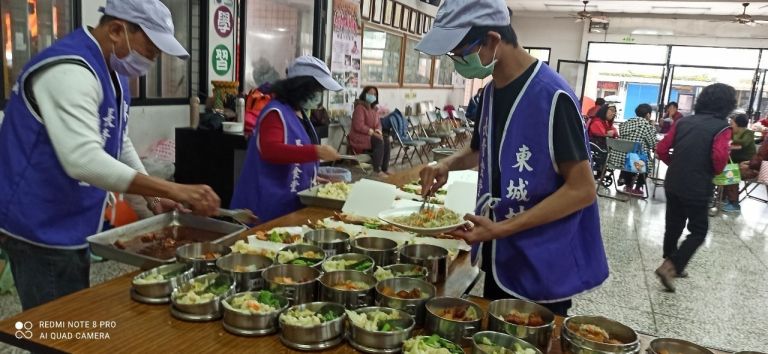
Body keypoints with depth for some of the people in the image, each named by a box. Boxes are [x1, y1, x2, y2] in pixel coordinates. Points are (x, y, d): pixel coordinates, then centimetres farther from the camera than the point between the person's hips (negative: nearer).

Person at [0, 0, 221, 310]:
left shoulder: (112, 72, 8)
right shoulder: (70, 70, -24)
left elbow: (119, 144, 16)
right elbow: (84, 160, -37)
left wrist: (154, 197, 4)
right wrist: (174, 191, -37)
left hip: (70, 226, 10)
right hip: (41, 229, -9)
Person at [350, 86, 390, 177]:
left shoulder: (374, 108, 14)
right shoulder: (360, 108, -13)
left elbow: (378, 123, 14)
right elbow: (359, 126, -22)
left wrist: (378, 131, -10)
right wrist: (373, 132, -23)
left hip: (371, 135, 8)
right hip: (359, 136, -8)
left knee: (386, 140, -17)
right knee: (379, 141, -29)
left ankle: (384, 169, -16)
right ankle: (377, 170, -25)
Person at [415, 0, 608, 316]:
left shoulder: (552, 97, -21)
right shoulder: (492, 91, 4)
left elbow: (582, 189, -20)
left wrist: (501, 228, -25)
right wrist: (448, 164, -1)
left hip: (542, 269, -8)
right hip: (500, 259, 8)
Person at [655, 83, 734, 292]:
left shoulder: (683, 122, 5)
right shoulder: (721, 128, -9)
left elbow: (661, 150, 2)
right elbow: (719, 158, -22)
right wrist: (715, 172, -1)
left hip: (672, 183, 5)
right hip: (698, 188, -5)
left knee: (673, 226, 17)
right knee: (698, 231, 8)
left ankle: (671, 265, 30)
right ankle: (669, 267, -4)